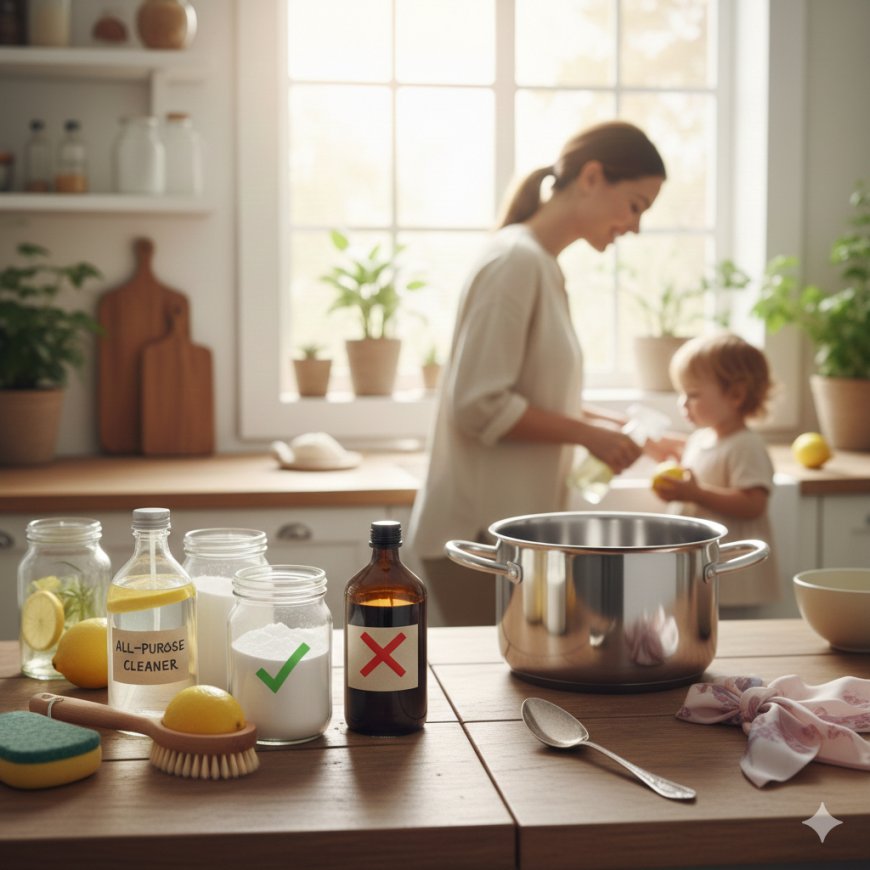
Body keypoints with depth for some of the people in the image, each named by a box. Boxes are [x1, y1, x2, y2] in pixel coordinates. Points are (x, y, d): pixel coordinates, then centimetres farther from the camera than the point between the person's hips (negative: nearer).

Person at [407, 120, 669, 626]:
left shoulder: (543, 266, 15)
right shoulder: (517, 261, -13)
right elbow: (479, 406, -19)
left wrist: (594, 421, 7)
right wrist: (587, 434, -12)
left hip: (514, 523, 9)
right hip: (482, 530, -9)